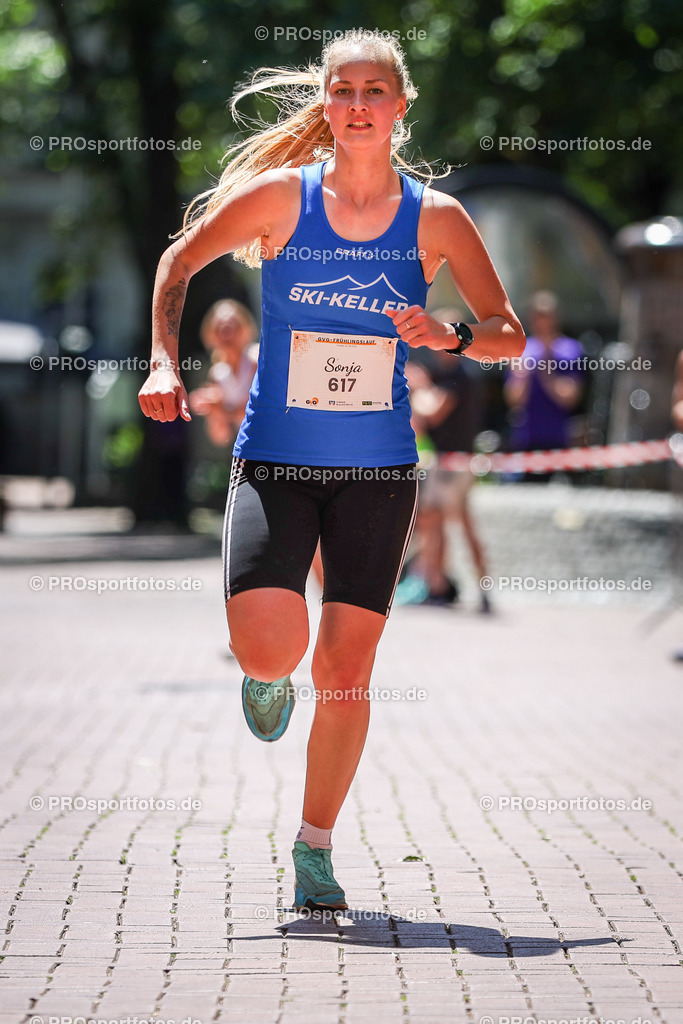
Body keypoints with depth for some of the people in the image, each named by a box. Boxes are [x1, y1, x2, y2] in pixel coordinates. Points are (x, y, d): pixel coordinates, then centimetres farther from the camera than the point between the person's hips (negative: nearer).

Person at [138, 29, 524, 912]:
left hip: (378, 471, 1)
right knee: (268, 650, -20)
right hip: (274, 461, -1)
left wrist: (453, 337, -18)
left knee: (346, 671, 2)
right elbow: (179, 264, 9)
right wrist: (165, 363, -3)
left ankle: (314, 845, 20)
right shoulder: (280, 195, -5)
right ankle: (267, 672, 19)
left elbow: (511, 335, 3)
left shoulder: (434, 218, -2)